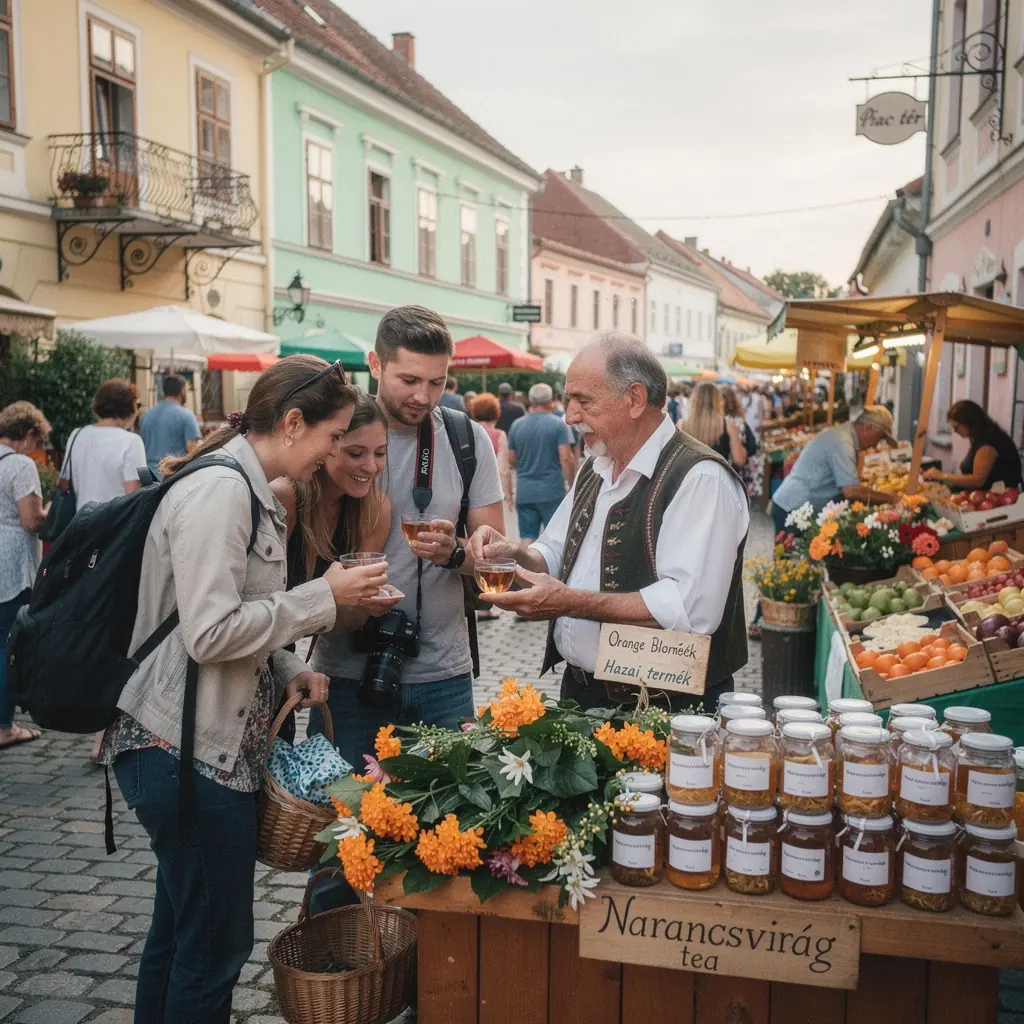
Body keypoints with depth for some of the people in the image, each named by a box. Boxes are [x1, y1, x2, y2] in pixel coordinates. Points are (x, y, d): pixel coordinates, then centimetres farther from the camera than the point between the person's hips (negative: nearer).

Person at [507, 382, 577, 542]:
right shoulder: (558, 424, -6)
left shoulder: (517, 425, 5)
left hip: (524, 492, 3)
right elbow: (566, 458, -12)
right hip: (552, 492, -3)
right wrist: (572, 486, -4)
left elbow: (511, 459, 10)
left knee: (527, 539, 4)